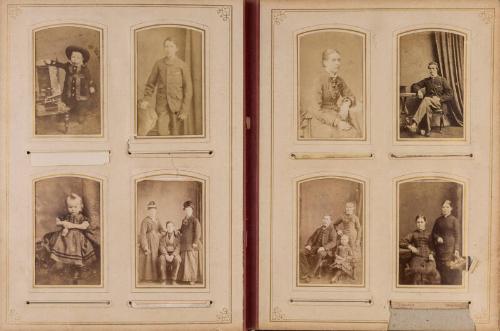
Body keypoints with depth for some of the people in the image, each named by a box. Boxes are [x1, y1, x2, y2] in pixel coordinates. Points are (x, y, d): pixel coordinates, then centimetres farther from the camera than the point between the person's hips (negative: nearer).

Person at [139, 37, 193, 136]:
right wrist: (146, 99, -4)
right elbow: (151, 83, 11)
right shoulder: (158, 64, 2)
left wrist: (185, 110, -10)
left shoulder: (183, 66, -5)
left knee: (176, 134, 0)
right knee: (162, 131, -8)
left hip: (177, 104, -2)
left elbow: (188, 89, -4)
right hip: (162, 104, 2)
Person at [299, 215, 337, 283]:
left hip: (325, 250, -5)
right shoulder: (318, 230, 20)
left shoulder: (332, 230, 3)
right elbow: (311, 238, 20)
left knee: (319, 254, -41)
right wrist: (308, 245, -3)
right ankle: (305, 273, -25)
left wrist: (323, 247, -26)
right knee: (301, 253, -22)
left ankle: (310, 275, -36)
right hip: (314, 247, 5)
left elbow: (333, 242, -10)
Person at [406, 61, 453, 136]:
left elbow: (450, 94, 2)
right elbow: (414, 86, 27)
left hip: (439, 103, -3)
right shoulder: (426, 80, 20)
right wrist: (418, 91, 2)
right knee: (427, 107, -37)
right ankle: (427, 130, -34)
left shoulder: (442, 80, 8)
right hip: (428, 102, 3)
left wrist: (439, 98, -15)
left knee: (426, 100, -38)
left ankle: (414, 124, -53)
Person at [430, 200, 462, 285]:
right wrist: (437, 237, -5)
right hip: (440, 248, 4)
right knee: (442, 271, 3)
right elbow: (433, 233, 17)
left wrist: (456, 250, -12)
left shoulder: (454, 220, -2)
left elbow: (457, 236, -5)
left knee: (452, 271, -7)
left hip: (450, 247, -4)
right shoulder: (438, 220, 11)